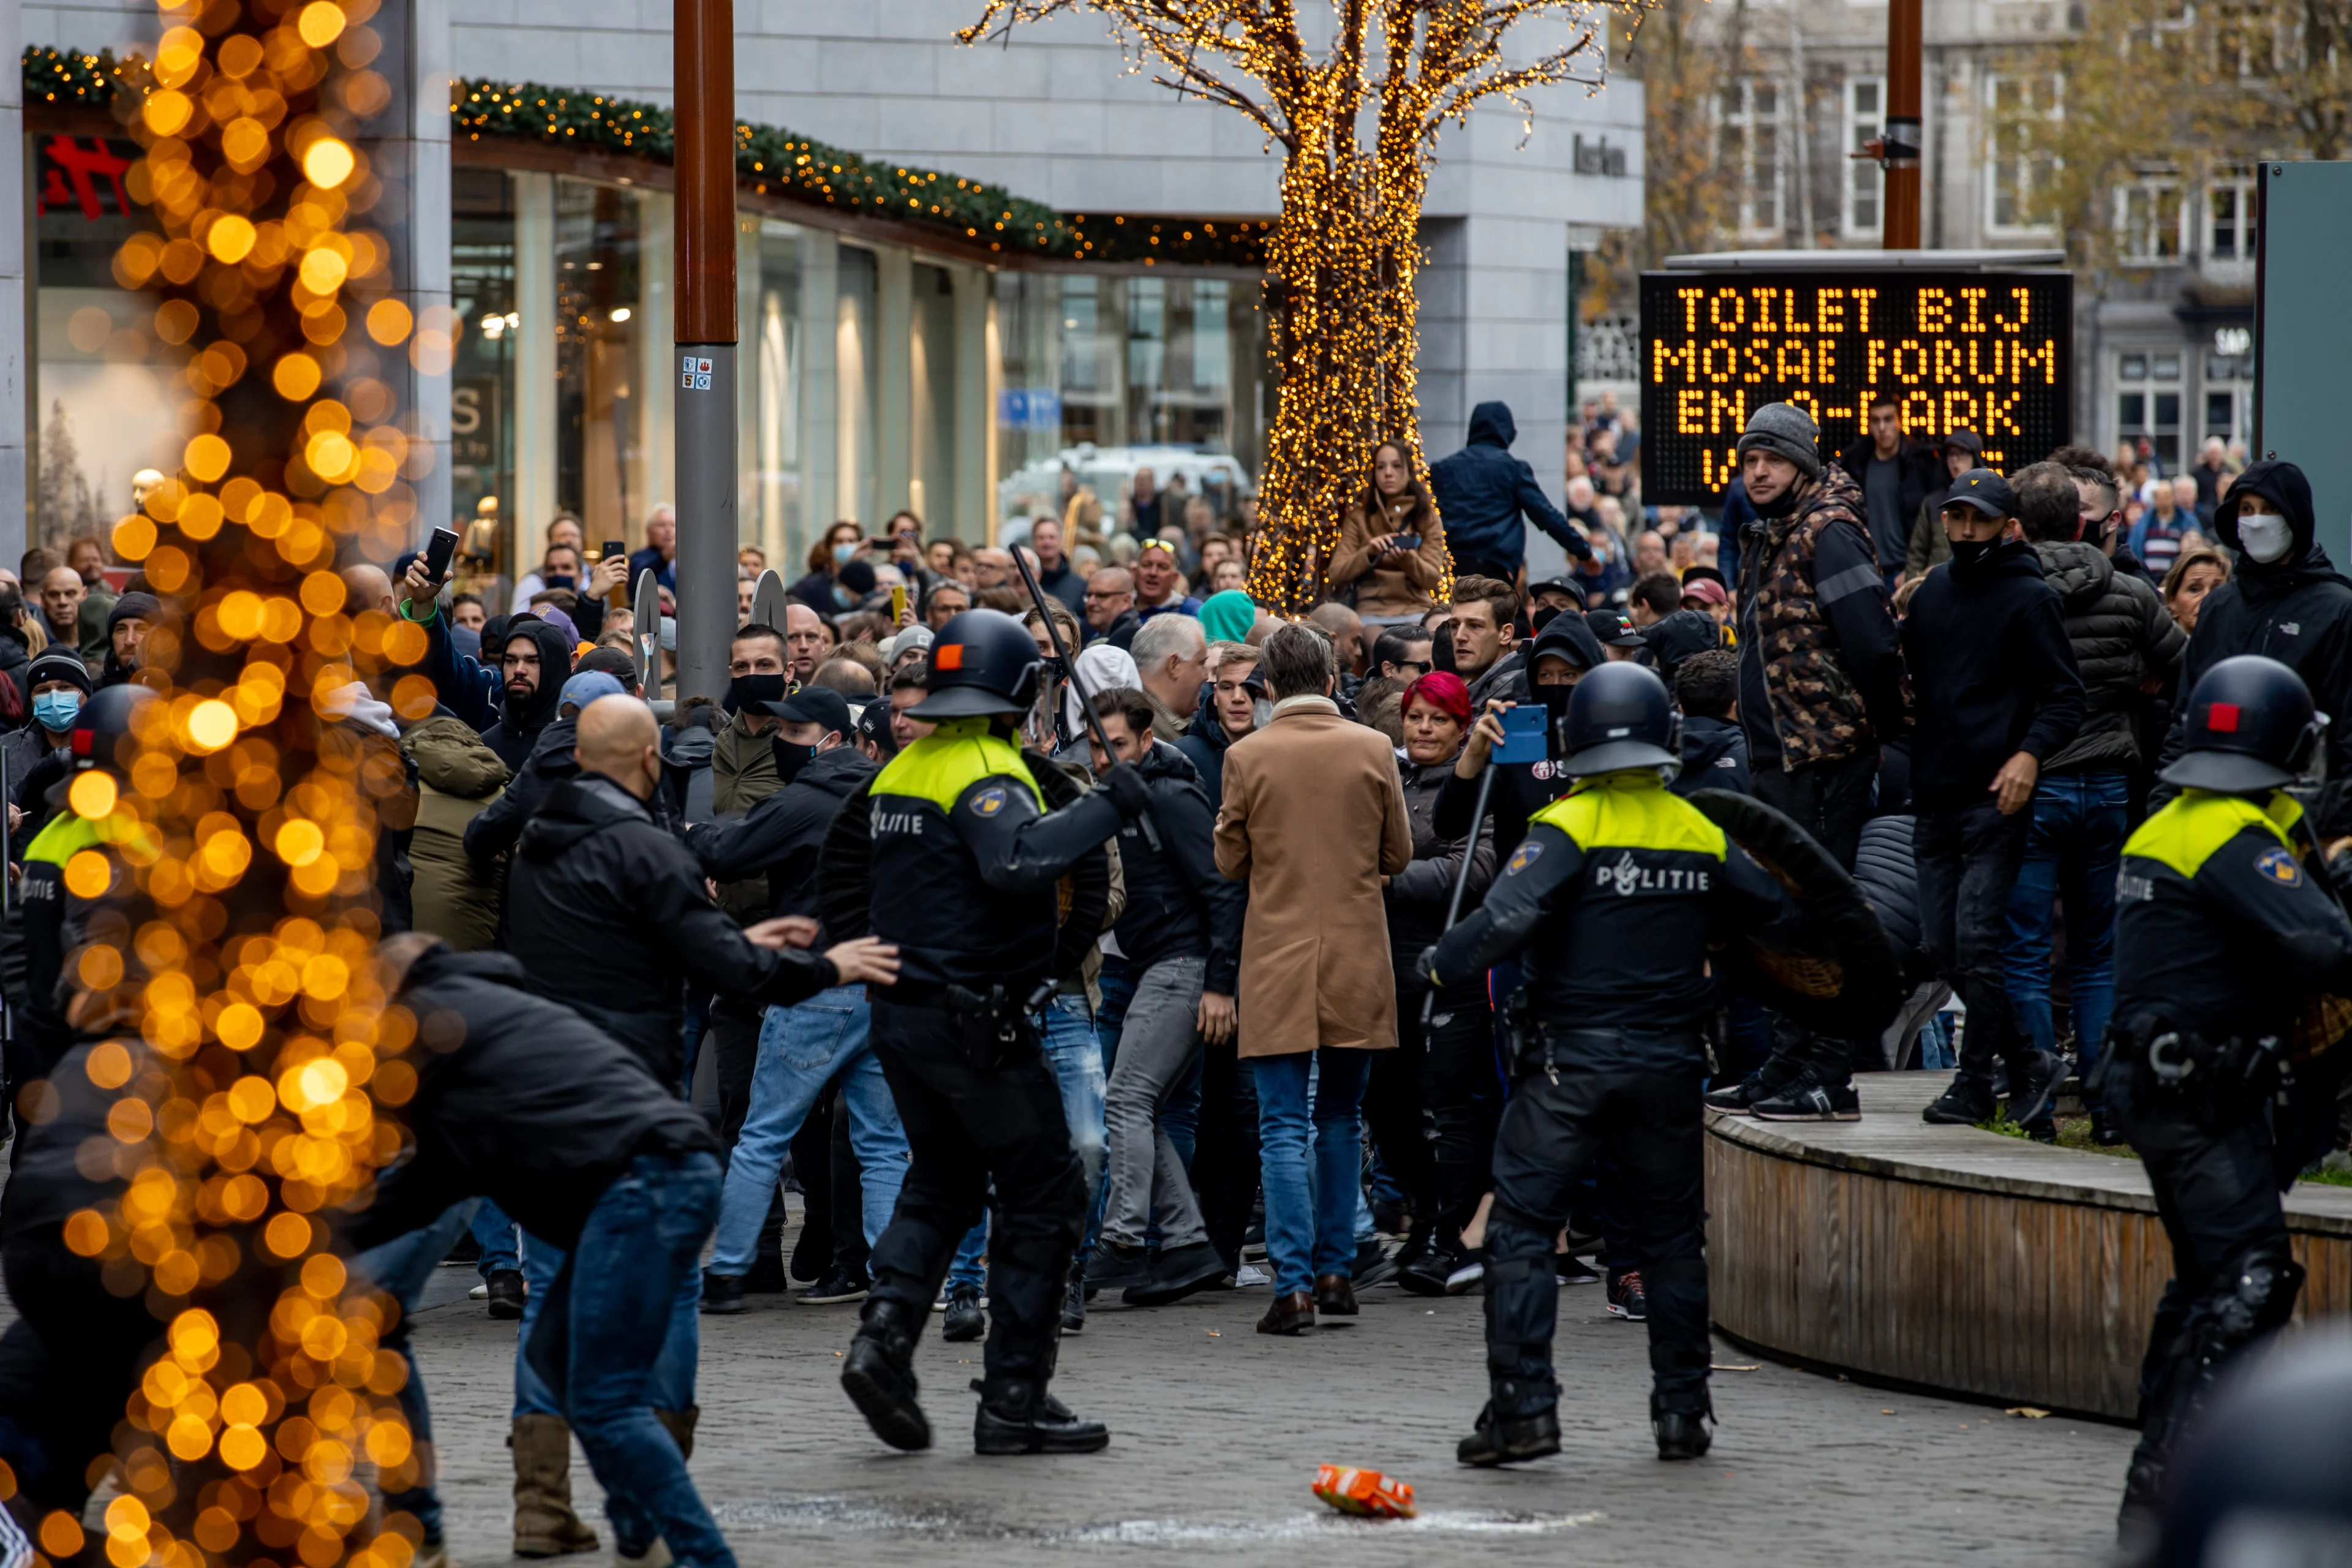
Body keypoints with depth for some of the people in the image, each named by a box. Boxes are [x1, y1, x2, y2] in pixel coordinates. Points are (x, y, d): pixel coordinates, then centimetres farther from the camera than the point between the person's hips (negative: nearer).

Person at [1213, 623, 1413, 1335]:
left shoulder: (1247, 757, -8)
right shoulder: (1372, 750, -3)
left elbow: (1230, 862, 0)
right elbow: (1399, 855, 5)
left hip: (1278, 965, -2)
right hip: (1356, 961, 2)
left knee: (1283, 1129, -2)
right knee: (1340, 1118, 17)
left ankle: (1294, 1284, -10)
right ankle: (1335, 1270, 18)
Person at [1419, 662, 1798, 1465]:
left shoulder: (1567, 829, -10)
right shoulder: (1701, 836, 4)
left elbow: (1507, 919, -23)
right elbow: (1772, 912, 15)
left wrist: (1441, 968, -8)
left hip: (1572, 1061, -4)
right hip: (1670, 1066, 4)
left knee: (1521, 1228, 0)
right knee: (1671, 1238, 14)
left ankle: (1523, 1410, -9)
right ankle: (1682, 1411, 15)